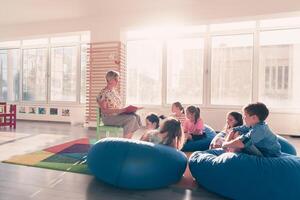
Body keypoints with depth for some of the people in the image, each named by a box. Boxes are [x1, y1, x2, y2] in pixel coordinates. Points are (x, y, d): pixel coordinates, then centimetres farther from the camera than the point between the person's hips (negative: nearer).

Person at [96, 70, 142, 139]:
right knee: (131, 118, -26)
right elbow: (104, 110, -18)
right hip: (109, 118, -8)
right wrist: (119, 110, -24)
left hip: (118, 115, 8)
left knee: (136, 116, -14)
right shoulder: (103, 93, -11)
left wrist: (126, 109, -1)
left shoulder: (115, 91, 15)